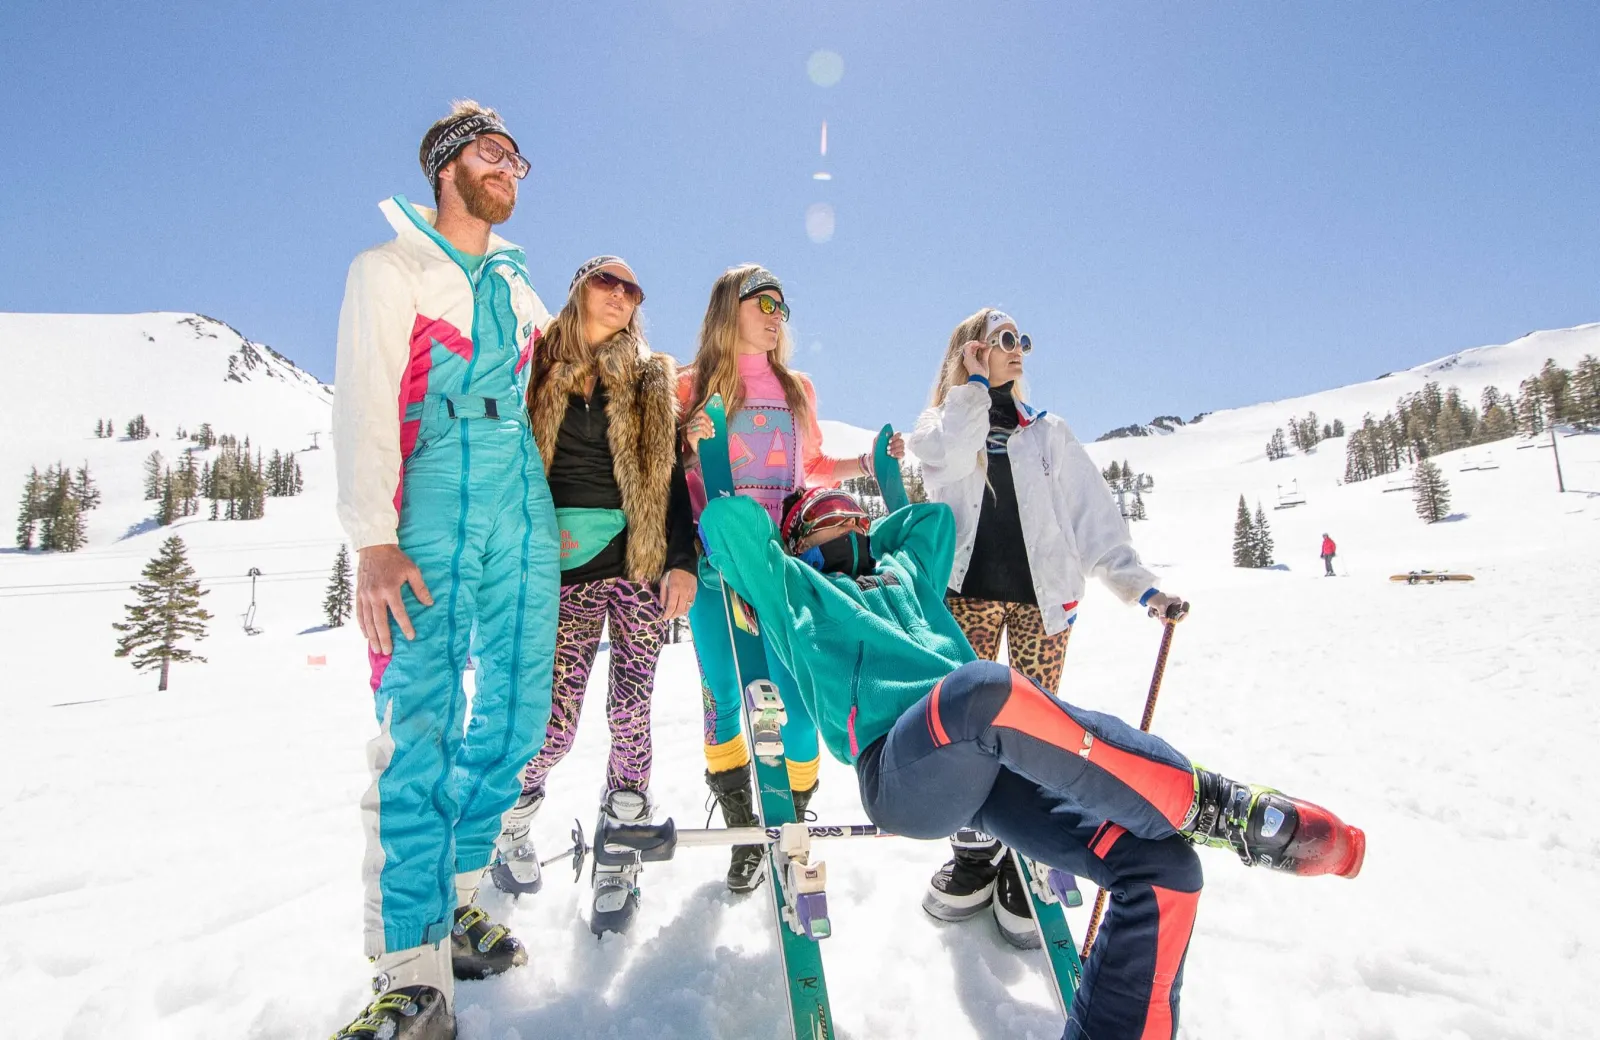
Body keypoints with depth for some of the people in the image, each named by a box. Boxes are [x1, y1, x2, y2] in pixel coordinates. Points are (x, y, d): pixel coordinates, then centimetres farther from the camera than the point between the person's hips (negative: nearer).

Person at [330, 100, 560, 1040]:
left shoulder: (518, 285, 23)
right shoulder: (391, 270, 5)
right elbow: (364, 407, -5)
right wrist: (375, 540, -16)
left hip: (524, 513, 6)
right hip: (434, 513, -6)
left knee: (517, 712, 4)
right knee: (423, 723, -11)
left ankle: (453, 897, 22)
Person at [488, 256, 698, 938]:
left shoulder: (649, 381, 11)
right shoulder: (539, 373, 9)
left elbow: (670, 476, 6)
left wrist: (682, 560, -5)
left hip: (641, 563, 1)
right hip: (566, 570, -1)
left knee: (630, 712, -1)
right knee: (556, 723, -4)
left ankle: (618, 861, 16)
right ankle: (507, 825, 28)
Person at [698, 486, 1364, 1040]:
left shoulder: (905, 569, 36)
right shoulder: (793, 588, 21)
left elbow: (935, 513, 52)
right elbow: (728, 519, 13)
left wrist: (870, 541, 50)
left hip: (996, 755, 7)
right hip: (901, 765, -6)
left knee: (1161, 866, -12)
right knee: (983, 684, -40)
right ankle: (1204, 804, -24)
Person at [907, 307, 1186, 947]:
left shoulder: (1048, 432, 16)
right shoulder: (941, 423, 13)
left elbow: (1092, 515, 9)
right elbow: (949, 460, -13)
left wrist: (1139, 584, -2)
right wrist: (975, 383, -3)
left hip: (1040, 594, 1)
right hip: (967, 593, -1)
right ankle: (974, 854, 14)